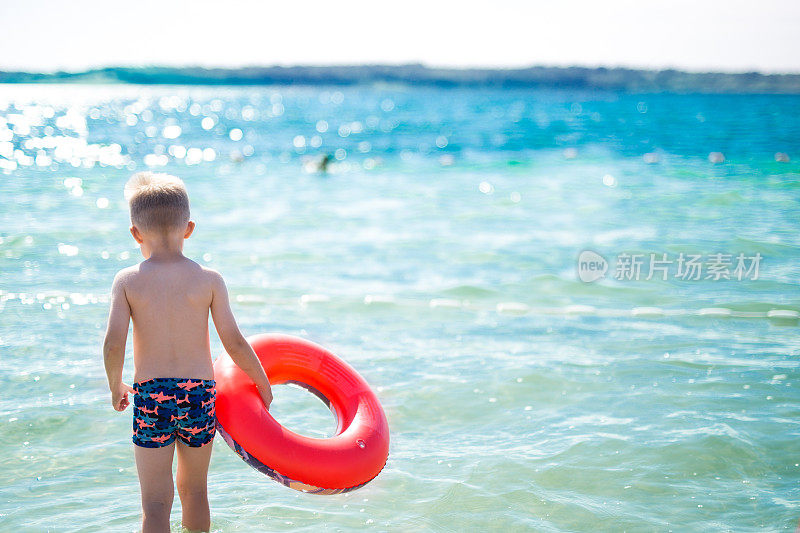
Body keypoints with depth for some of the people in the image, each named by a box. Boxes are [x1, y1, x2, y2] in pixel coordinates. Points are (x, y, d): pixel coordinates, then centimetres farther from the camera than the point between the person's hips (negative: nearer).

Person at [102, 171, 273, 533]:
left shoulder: (127, 281, -5)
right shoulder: (209, 279, -4)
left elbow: (113, 345, -11)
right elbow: (234, 342, -6)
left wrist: (116, 387, 7)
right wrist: (262, 382, 10)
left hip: (149, 395, -1)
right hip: (199, 393, 2)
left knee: (155, 502, 5)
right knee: (194, 490, 21)